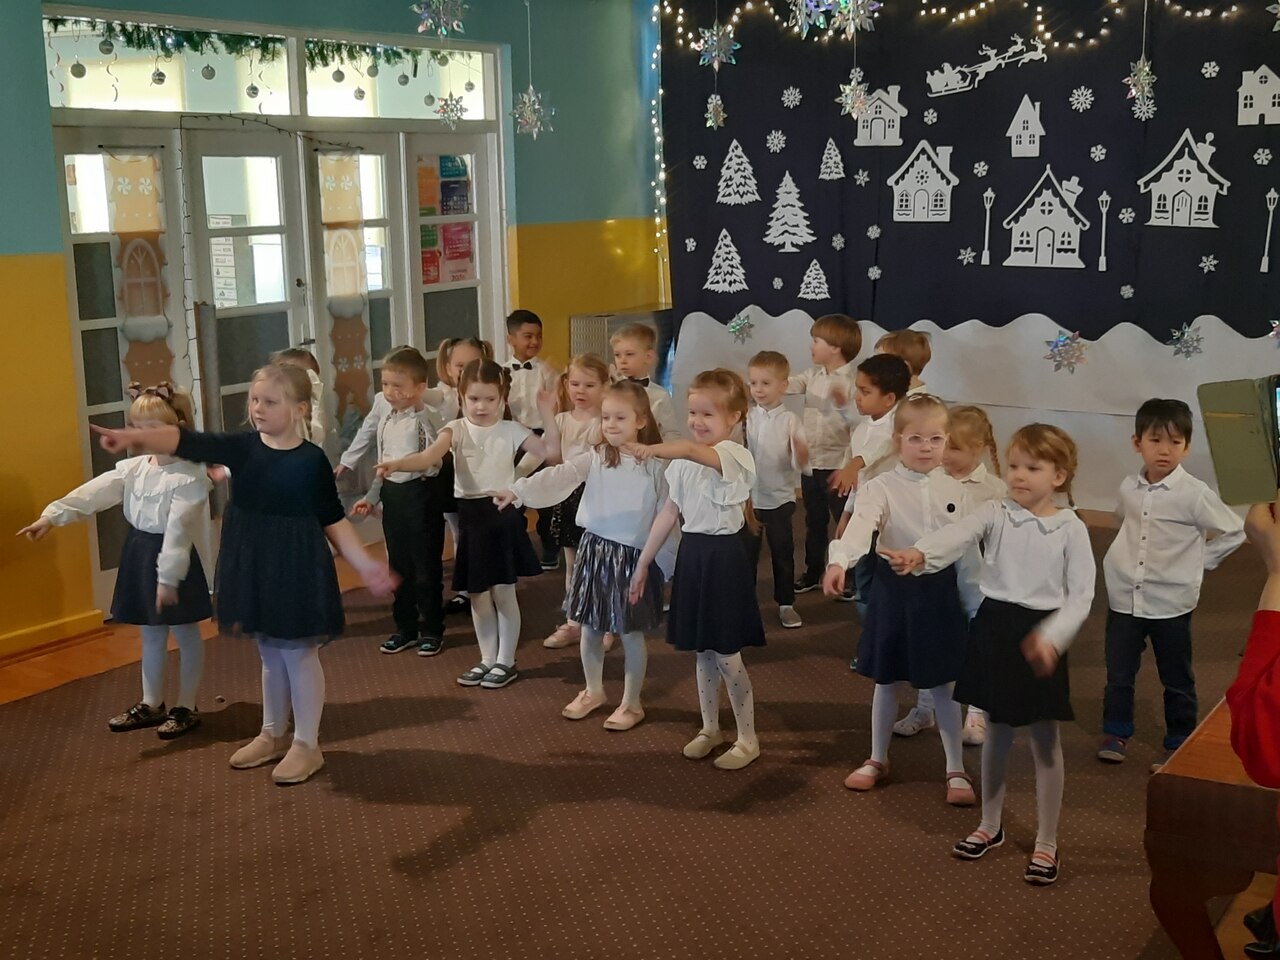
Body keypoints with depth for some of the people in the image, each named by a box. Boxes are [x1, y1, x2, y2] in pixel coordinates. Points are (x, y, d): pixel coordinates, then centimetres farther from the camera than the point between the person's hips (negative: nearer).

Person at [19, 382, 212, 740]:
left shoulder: (190, 476, -18)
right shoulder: (133, 468, 5)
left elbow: (178, 528, -22)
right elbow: (94, 493, -3)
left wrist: (168, 577, -25)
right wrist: (52, 515, -14)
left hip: (176, 560, -7)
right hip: (140, 556, 7)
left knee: (186, 636, 7)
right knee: (151, 635, 18)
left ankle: (186, 707, 18)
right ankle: (151, 704, 30)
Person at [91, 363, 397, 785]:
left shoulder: (312, 460, -10)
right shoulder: (242, 446, -3)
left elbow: (333, 520, -3)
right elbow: (186, 442, -16)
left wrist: (366, 564, -8)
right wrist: (134, 437, -32)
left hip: (297, 567, -4)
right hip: (252, 566, 5)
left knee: (299, 653, 4)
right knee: (270, 653, 18)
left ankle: (306, 745, 17)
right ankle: (273, 735, 34)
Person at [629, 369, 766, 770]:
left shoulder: (734, 455, -17)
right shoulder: (684, 463, 7)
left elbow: (692, 450, -39)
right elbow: (669, 512, 12)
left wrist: (652, 450, -58)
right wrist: (643, 562, 12)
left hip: (723, 555, -7)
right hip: (692, 553, 7)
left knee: (725, 652, 0)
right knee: (702, 649, 15)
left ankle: (747, 739, 15)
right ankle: (710, 729, 30)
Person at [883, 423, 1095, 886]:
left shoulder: (1071, 529, -7)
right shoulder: (994, 513, -4)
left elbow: (1080, 596, -7)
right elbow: (957, 535, -24)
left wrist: (1051, 636, -24)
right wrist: (919, 554, -45)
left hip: (1041, 635, -2)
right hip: (994, 627, 2)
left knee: (1045, 739, 7)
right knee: (997, 731, 16)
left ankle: (1046, 843, 20)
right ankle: (990, 825, 33)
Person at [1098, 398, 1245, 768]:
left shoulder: (1194, 494, -13)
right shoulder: (1129, 488, 0)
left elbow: (1233, 531, -5)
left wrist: (1199, 561, -5)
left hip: (1171, 602, -3)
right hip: (1125, 598, 3)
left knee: (1177, 681, 11)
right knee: (1118, 674, 11)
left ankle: (1179, 744, 24)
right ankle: (1115, 733, 28)